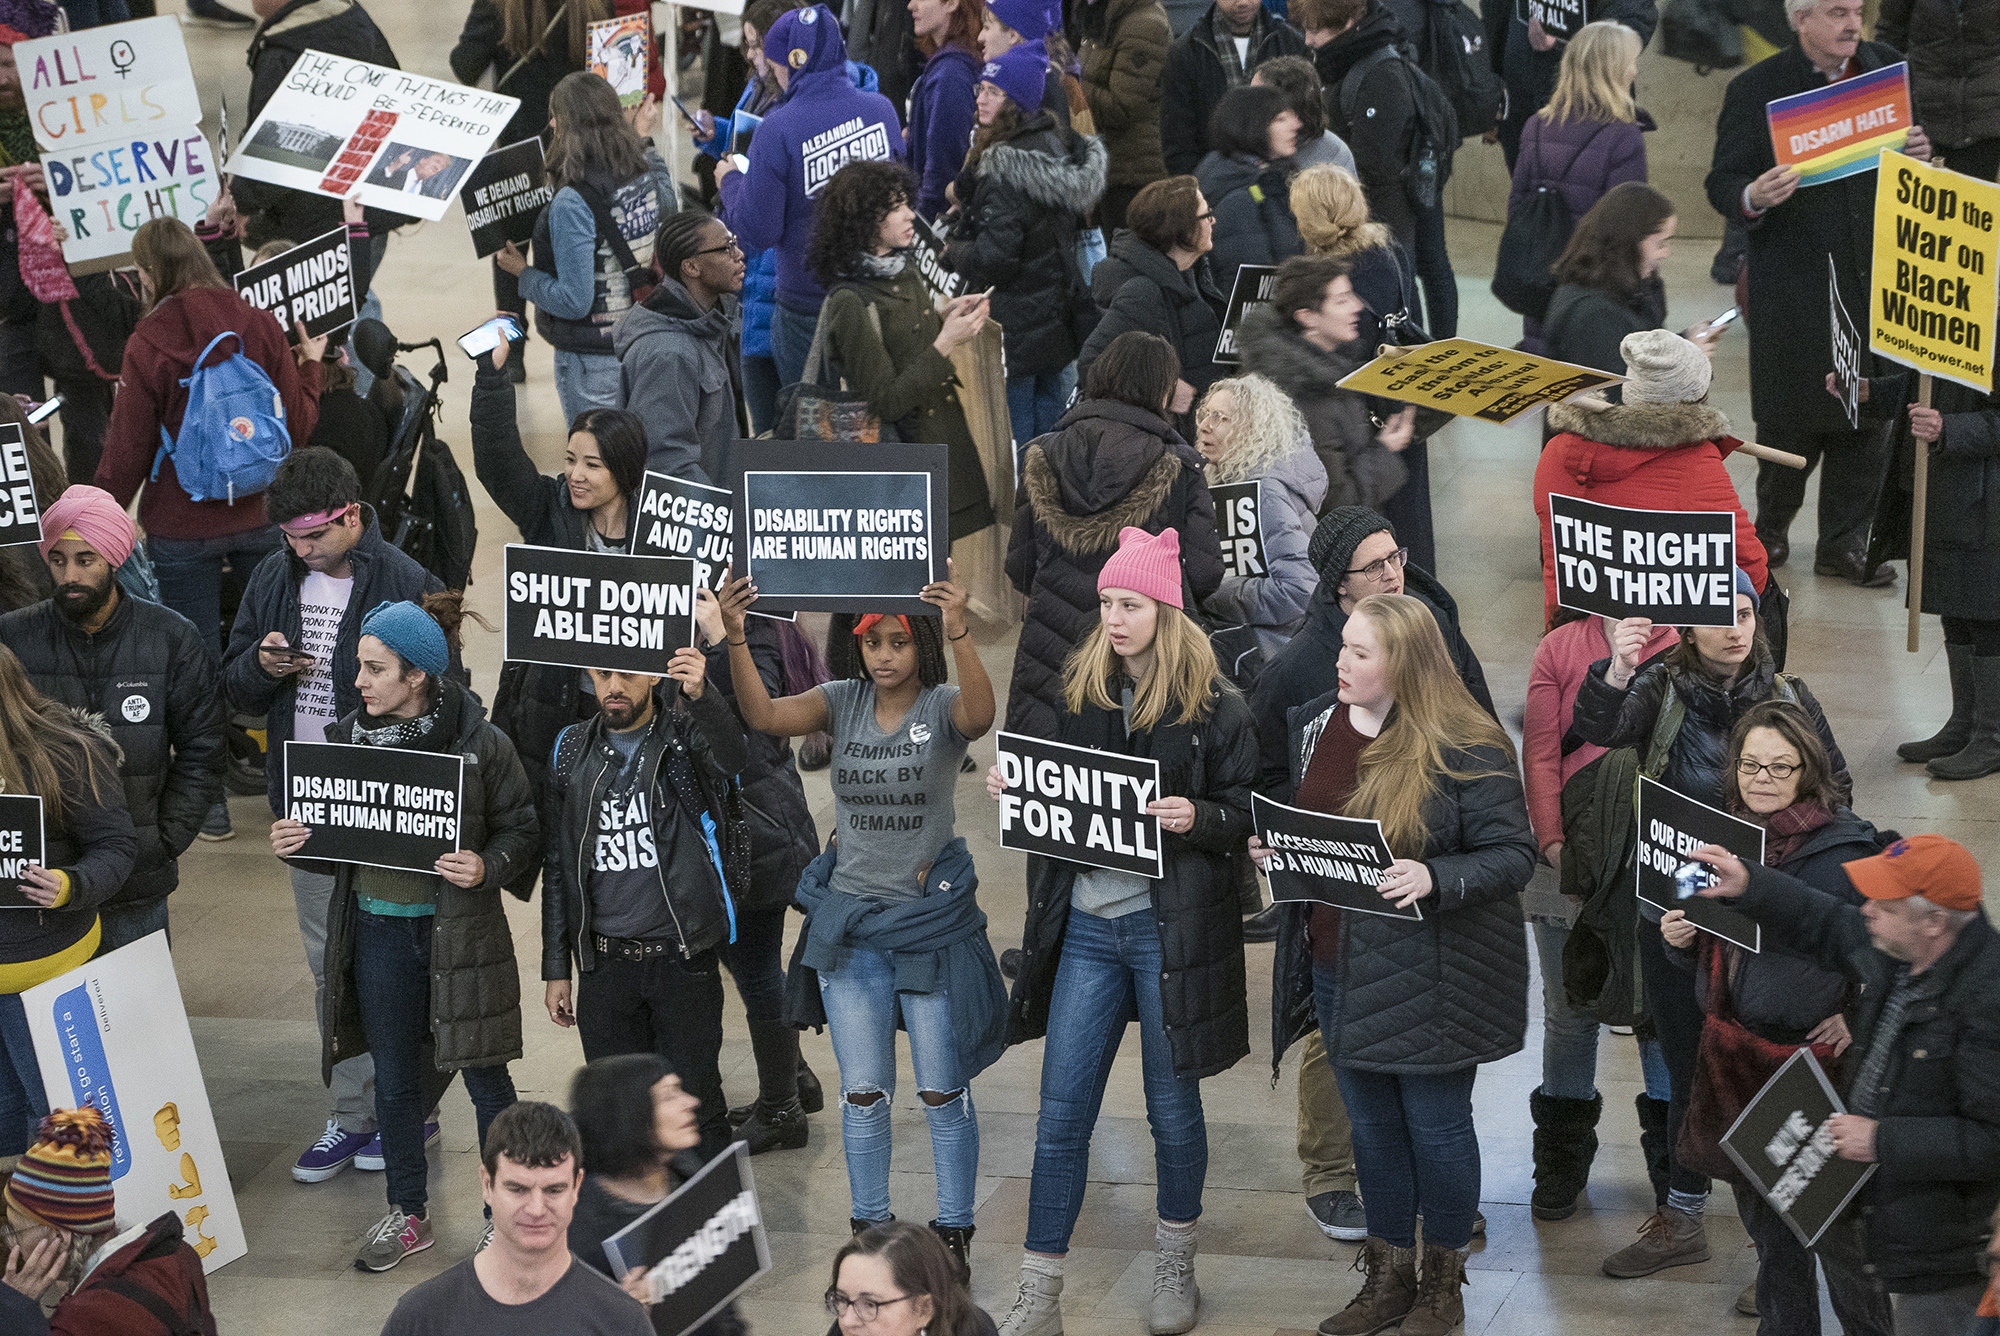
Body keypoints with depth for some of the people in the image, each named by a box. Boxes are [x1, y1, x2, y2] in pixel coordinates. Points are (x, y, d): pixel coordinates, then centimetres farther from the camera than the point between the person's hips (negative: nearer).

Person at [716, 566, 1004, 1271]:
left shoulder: (941, 706, -8)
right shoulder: (844, 702, 0)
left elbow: (980, 715, -33)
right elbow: (764, 714, -16)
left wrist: (959, 634, -50)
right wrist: (736, 637, -33)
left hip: (933, 922, -3)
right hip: (850, 923, 3)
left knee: (943, 1093, 6)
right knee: (863, 1094, 11)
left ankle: (953, 1233, 19)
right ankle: (868, 1230, 24)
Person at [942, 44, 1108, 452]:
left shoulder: (1005, 170, -21)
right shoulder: (1058, 148, 6)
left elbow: (993, 259, -25)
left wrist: (951, 251, -4)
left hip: (1013, 331, -9)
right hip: (1058, 322, 9)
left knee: (1011, 447, 0)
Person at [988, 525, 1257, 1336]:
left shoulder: (1213, 706, -6)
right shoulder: (1080, 690, 7)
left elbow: (1247, 814, -3)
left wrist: (1197, 818, -23)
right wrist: (1012, 787, -2)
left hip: (1171, 925, -3)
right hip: (1086, 923, 4)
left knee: (1172, 1106, 10)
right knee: (1061, 1113, 3)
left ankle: (1175, 1267, 31)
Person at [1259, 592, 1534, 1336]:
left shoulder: (1466, 751, -15)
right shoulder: (1312, 726, 5)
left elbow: (1513, 853, -15)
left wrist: (1435, 879, -30)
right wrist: (1270, 850, -2)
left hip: (1428, 978, -6)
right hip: (1337, 968, 6)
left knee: (1436, 1126, 7)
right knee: (1370, 1124, 17)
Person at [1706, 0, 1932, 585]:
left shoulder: (1884, 66, 4)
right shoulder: (1755, 89, -8)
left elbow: (1903, 150, 16)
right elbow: (1723, 182, -7)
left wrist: (1916, 156, -8)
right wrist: (1753, 197, -29)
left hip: (1873, 277, 4)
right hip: (1793, 284, -4)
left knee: (1867, 417, 9)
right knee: (1789, 419, 5)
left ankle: (1844, 544, 22)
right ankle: (1771, 525, 29)